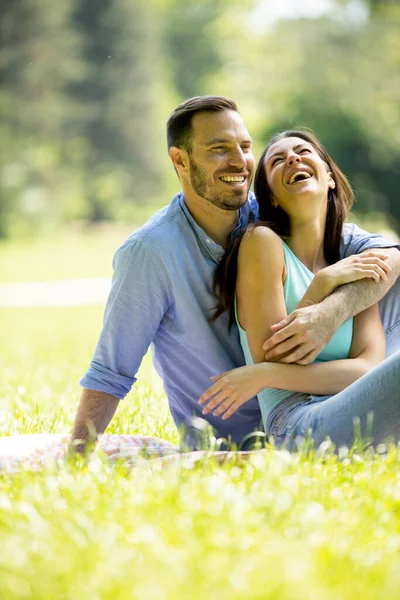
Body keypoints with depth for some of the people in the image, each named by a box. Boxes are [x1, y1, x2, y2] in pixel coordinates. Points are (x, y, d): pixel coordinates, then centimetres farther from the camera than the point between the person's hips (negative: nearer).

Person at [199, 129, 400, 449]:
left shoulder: (361, 263, 19)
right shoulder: (263, 241, 5)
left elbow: (370, 369, 2)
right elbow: (271, 359, -2)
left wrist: (264, 375, -10)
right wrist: (324, 283, -6)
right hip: (299, 421, -5)